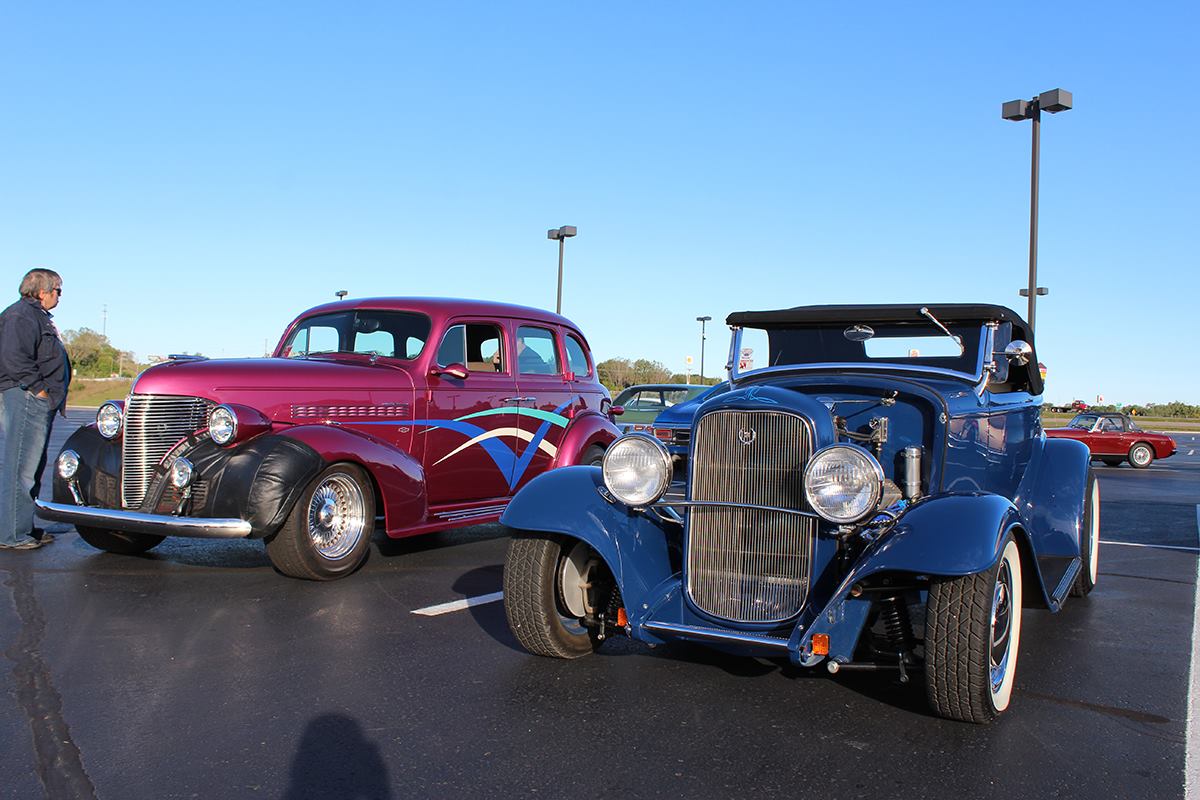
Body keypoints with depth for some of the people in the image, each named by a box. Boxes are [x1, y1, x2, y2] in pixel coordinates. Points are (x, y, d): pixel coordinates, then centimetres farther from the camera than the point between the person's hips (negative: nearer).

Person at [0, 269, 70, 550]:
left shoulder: (37, 316, 22)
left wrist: (54, 397, 16)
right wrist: (39, 389, -18)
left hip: (39, 402, 11)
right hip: (24, 399, -11)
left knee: (32, 468, 15)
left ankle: (25, 529, 23)